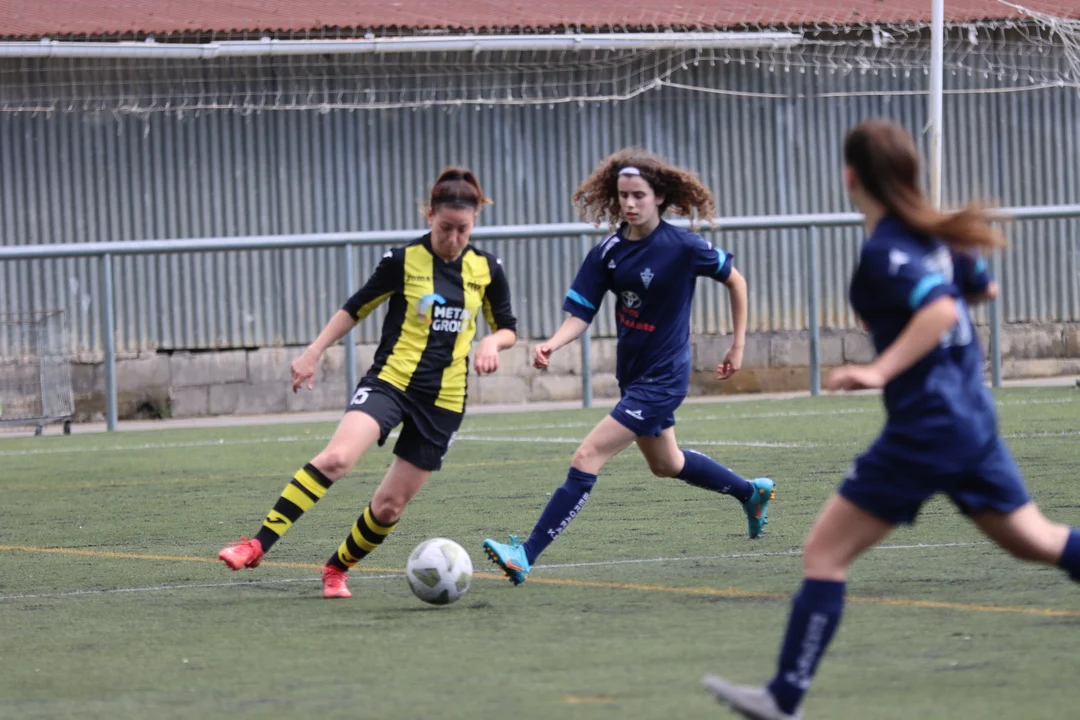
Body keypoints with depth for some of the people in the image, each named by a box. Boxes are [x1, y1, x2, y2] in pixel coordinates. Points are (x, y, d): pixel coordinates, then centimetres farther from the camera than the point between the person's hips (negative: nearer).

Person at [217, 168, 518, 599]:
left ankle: (337, 569, 28)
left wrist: (494, 341, -9)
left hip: (443, 401, 3)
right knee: (336, 457, -28)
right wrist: (314, 353, -2)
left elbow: (507, 328, 14)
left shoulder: (486, 269, 3)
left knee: (390, 505, 2)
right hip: (390, 381, -3)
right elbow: (355, 309, 5)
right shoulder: (403, 261, -5)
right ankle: (258, 545, -30)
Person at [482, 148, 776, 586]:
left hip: (662, 378, -8)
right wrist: (552, 345, -27)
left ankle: (526, 556, -18)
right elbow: (581, 313, -6)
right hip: (632, 373, 8)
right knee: (665, 465, 28)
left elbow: (735, 281, -2)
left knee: (588, 458, -17)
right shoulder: (608, 253, -4)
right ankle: (751, 492, 53)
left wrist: (738, 346, 2)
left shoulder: (682, 247, -17)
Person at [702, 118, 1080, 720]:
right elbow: (983, 287, 24)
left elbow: (940, 310, -30)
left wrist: (881, 371, -33)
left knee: (825, 554, -3)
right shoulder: (933, 235, 8)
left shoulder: (885, 252, -16)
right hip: (974, 418, 9)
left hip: (924, 431, -9)